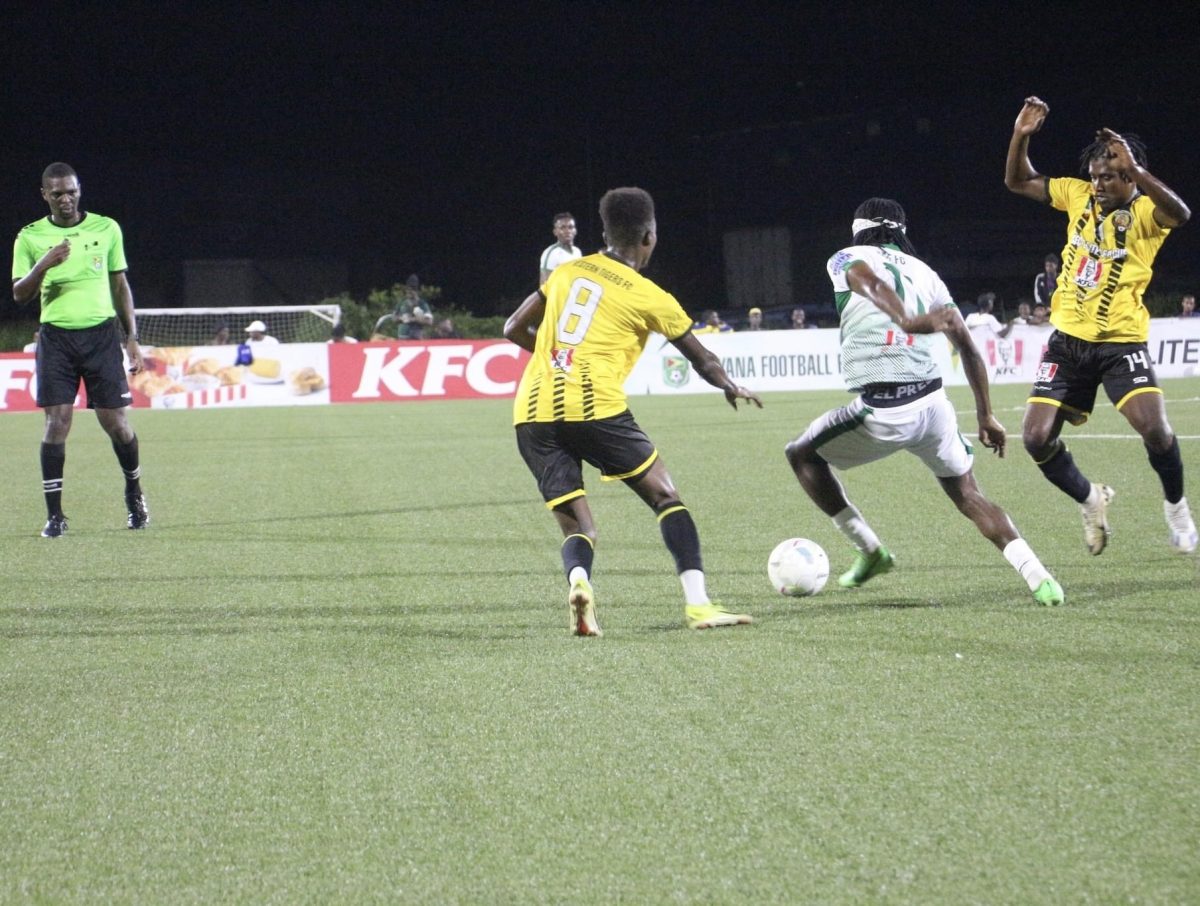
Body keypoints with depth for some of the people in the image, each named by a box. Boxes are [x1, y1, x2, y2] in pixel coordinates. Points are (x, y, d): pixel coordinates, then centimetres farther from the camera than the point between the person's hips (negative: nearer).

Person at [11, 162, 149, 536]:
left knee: (115, 420, -1)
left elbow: (120, 285, 12)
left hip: (101, 333, 1)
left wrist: (132, 338, 9)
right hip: (56, 337, -1)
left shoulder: (106, 228, 6)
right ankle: (54, 513, -3)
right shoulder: (30, 237, 3)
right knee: (57, 421, -8)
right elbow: (19, 294, -1)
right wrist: (43, 265, -19)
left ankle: (134, 493, 24)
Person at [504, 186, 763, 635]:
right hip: (595, 407, -4)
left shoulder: (566, 272, 18)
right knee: (667, 499, 9)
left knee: (577, 528, 10)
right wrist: (732, 388, 38)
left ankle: (578, 580, -24)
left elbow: (514, 329, 25)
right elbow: (702, 361, 18)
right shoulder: (649, 297, 7)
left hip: (534, 413, 4)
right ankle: (698, 604, -4)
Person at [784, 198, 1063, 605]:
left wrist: (906, 320, -38)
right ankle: (1040, 580, 0)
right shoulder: (924, 272, 21)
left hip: (882, 412, -4)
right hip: (933, 402, 5)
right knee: (968, 495, 18)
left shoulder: (847, 259, 9)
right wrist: (986, 416, 21)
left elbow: (870, 281, -17)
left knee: (801, 454, 21)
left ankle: (869, 550, 18)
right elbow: (966, 345, 16)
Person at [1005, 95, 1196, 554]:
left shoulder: (1143, 211, -10)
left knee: (1154, 428, -21)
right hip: (1068, 340, 5)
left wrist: (1134, 169, -43)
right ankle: (1091, 500, 22)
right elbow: (1018, 181, 12)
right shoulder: (1079, 196, 4)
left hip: (1121, 342, -5)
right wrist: (1021, 135, -4)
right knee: (1036, 438, -4)